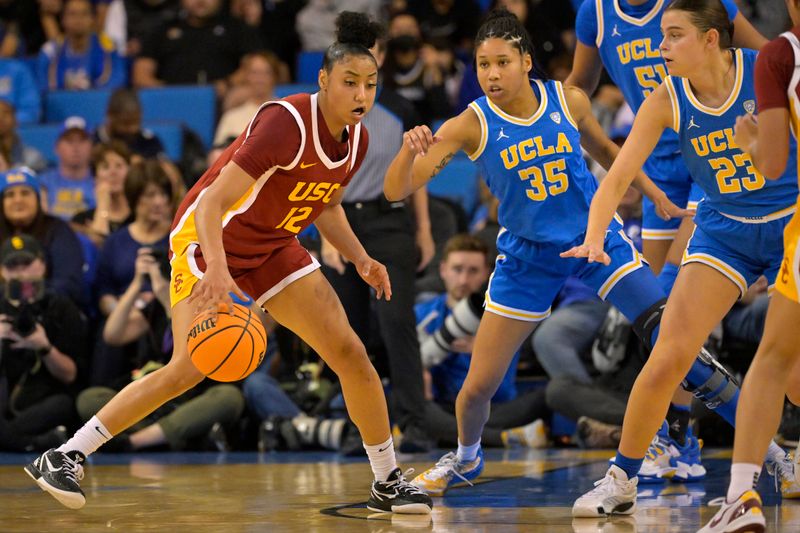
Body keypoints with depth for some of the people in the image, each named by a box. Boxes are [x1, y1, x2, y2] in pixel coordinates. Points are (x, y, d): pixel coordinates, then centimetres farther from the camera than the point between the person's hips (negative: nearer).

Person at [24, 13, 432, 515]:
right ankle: (65, 457, -12)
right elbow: (213, 202, -34)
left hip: (273, 247, 7)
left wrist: (361, 259, 4)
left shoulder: (357, 140, -4)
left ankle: (388, 481, 12)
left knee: (350, 352, -2)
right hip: (208, 238, -7)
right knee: (192, 366, -21)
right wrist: (218, 270, -49)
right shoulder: (287, 123, -28)